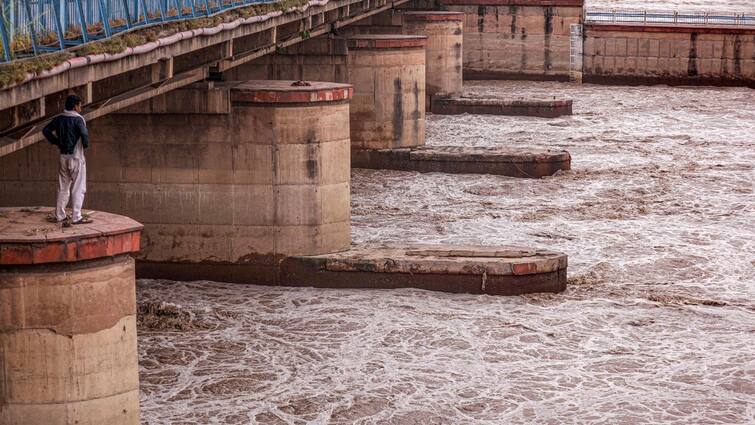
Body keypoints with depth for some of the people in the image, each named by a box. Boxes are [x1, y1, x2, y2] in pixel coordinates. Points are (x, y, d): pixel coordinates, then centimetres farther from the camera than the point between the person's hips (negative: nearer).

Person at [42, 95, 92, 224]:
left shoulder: (59, 119, 6)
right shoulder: (78, 119, -15)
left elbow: (46, 130, 10)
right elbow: (84, 133, -29)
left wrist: (56, 142, 13)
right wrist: (86, 144, -9)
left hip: (63, 156, 7)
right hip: (76, 157, -7)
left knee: (63, 187, 14)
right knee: (78, 188, 0)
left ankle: (59, 215, 18)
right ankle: (76, 217, 0)